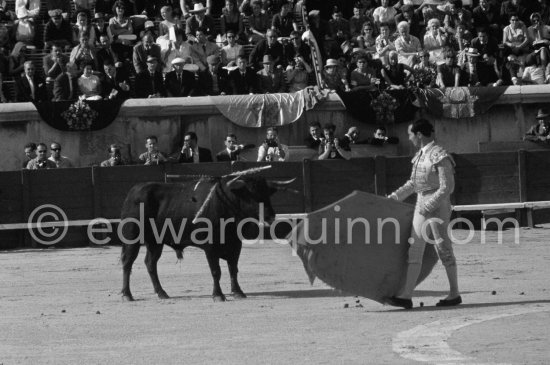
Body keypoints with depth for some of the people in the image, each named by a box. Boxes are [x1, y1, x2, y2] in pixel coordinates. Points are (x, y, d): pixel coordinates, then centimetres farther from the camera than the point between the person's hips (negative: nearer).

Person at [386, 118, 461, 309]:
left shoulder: (439, 156, -15)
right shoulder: (420, 155, 11)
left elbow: (447, 187, -18)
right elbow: (413, 183, 23)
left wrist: (428, 206, -20)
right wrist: (394, 197, 19)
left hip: (438, 206, -9)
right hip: (421, 206, 9)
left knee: (443, 250, -1)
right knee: (414, 250, 2)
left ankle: (454, 294, 10)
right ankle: (406, 295, -1)